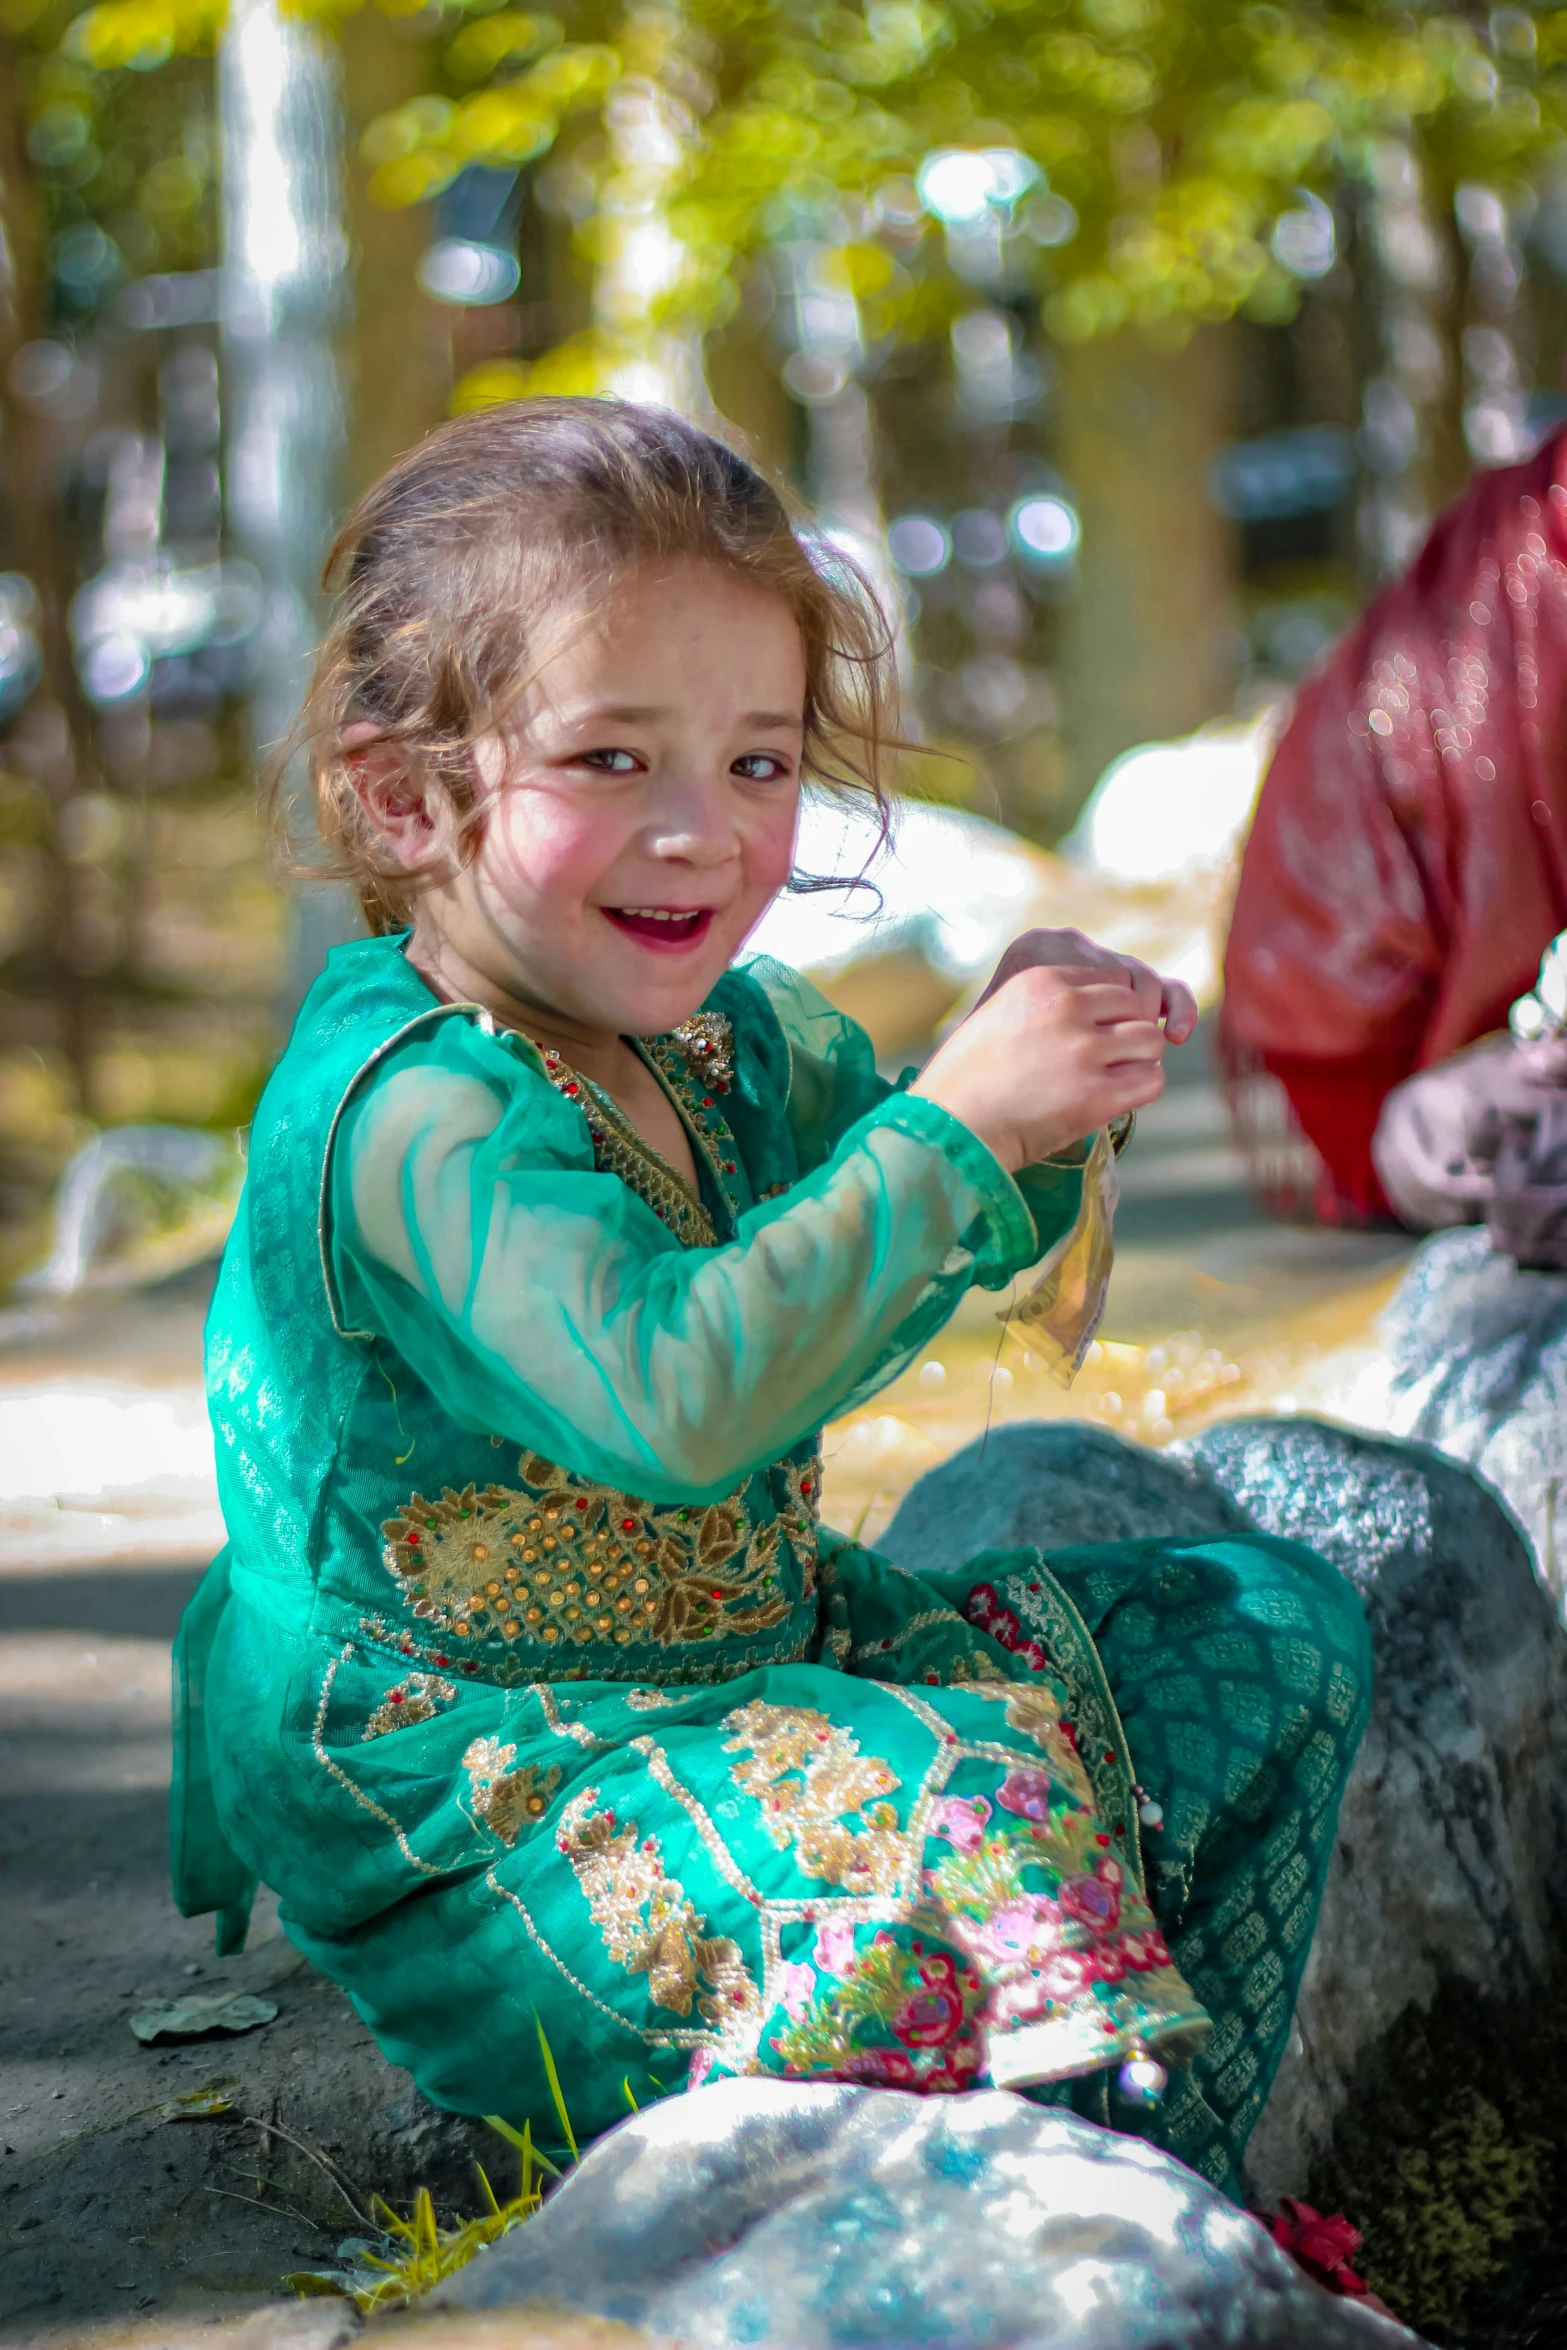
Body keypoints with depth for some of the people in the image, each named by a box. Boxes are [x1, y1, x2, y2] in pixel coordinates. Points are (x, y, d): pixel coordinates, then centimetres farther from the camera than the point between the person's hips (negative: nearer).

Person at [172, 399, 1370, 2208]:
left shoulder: (735, 1037, 4)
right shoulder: (414, 1111, -25)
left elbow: (890, 1281, 17)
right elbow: (676, 1396, -37)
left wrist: (1047, 1093, -6)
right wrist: (955, 1124, -33)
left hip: (748, 1658, 10)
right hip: (471, 1820, -10)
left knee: (1276, 1634, 10)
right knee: (958, 1814, -35)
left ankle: (1169, 2187, 10)